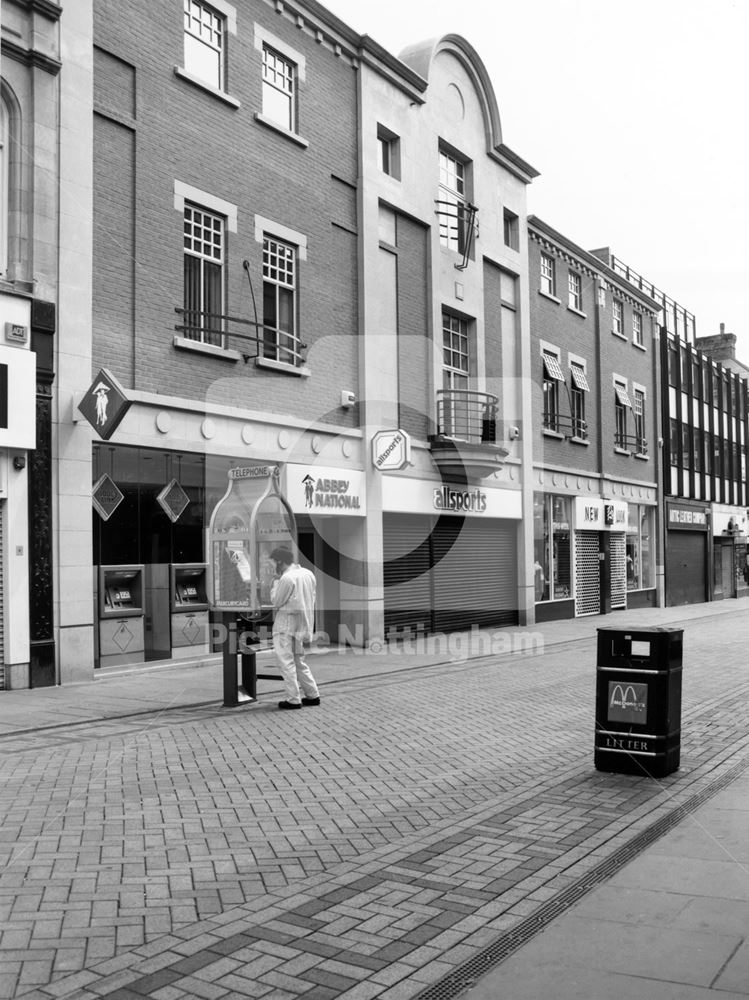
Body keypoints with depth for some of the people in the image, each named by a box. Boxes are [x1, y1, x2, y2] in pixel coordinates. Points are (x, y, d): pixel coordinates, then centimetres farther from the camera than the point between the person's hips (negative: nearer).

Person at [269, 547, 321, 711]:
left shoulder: (287, 578, -18)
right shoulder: (308, 574, 8)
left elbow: (276, 601, -10)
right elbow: (311, 600, 14)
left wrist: (276, 580, -3)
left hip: (286, 624, -8)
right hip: (303, 623, 8)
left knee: (286, 661, -1)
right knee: (299, 661, 17)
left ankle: (293, 699, 0)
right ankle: (312, 695, 19)